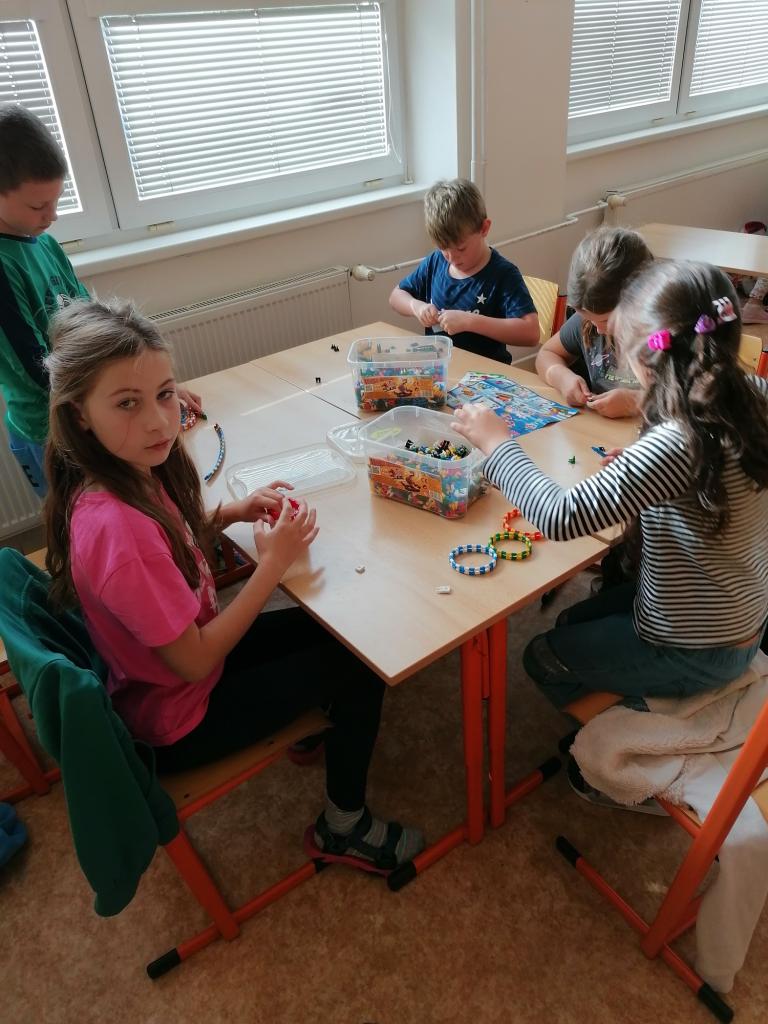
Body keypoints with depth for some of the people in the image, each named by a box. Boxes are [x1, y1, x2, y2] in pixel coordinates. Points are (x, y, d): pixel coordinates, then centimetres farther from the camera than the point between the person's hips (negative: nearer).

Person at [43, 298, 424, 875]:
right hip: (178, 720, -8)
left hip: (178, 658, 8)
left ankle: (325, 722, 41)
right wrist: (274, 563, -26)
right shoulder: (115, 526, -37)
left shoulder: (133, 475, -11)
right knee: (360, 663, -1)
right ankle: (344, 827, 19)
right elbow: (194, 661, -28)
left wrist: (234, 514, -9)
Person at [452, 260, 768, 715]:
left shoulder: (679, 445, -38)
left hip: (693, 653, -8)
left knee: (543, 656, 16)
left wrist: (497, 442, -26)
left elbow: (561, 517, -39)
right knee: (573, 622, 26)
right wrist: (641, 467, -7)